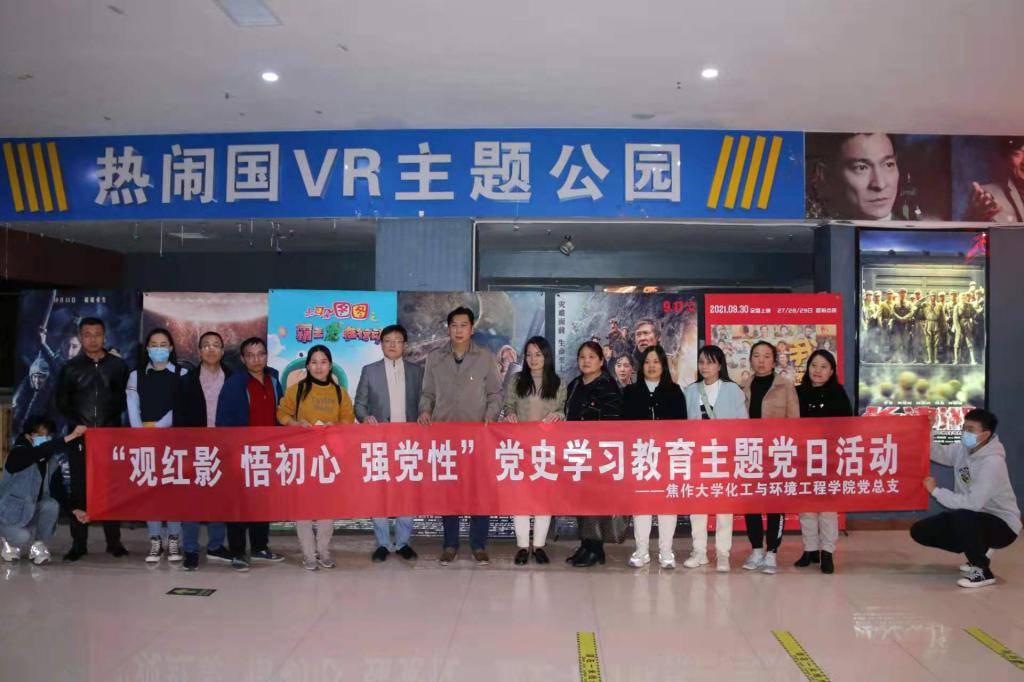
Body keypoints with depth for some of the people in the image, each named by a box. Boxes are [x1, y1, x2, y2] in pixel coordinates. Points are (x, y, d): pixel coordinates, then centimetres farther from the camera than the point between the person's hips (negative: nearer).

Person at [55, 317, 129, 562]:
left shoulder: (118, 365, 7)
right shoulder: (70, 367, 8)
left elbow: (124, 399, 5)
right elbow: (62, 401, 7)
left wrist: (110, 423, -6)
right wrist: (78, 424, -5)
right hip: (79, 437, 0)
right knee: (79, 489, 1)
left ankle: (114, 541, 6)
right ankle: (78, 543, 6)